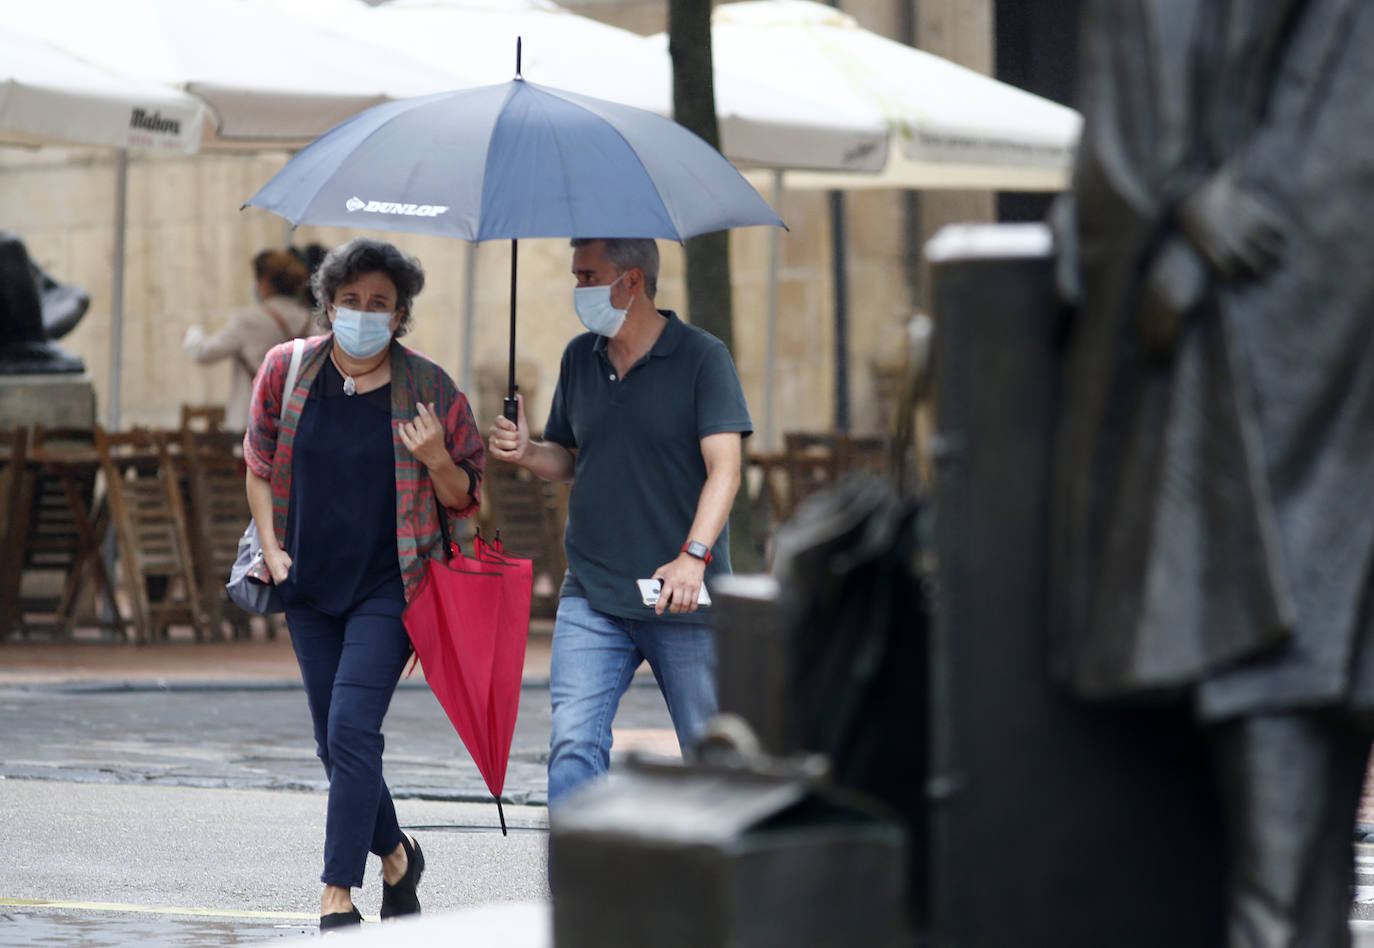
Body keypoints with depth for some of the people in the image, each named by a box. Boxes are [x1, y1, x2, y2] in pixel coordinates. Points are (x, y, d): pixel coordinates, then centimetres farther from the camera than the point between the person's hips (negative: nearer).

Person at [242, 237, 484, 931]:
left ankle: (338, 897, -15)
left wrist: (437, 461, -18)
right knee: (334, 742, 9)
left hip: (387, 586, -4)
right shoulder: (287, 370, 1)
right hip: (309, 584, 4)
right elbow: (260, 463, 14)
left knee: (352, 729, -16)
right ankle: (394, 853, 33)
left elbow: (464, 499, 2)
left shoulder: (428, 389, -5)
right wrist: (270, 546, 4)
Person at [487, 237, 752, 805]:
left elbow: (724, 467, -13)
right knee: (574, 743, -12)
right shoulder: (580, 358, 11)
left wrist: (694, 555, -26)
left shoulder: (702, 357, -5)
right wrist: (527, 454, -2)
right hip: (591, 598, 3)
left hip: (683, 604, -3)